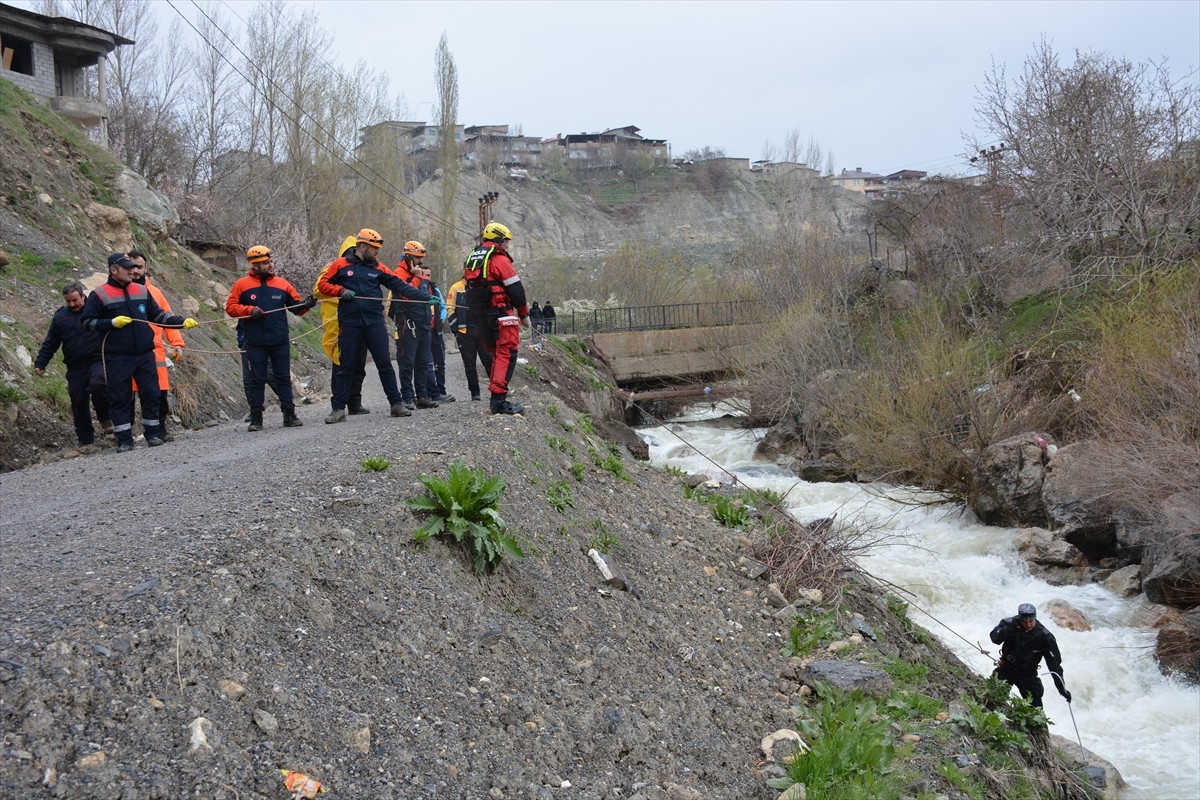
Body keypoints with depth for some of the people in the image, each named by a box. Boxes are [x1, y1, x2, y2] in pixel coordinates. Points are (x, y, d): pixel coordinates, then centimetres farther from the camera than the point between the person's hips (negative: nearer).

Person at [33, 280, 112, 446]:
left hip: (97, 361, -4)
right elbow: (50, 342, 15)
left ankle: (105, 418, -8)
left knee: (97, 384, -32)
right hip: (76, 368, 4)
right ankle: (86, 440, 16)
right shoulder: (60, 317, 11)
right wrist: (40, 362, 10)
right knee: (79, 403, 4)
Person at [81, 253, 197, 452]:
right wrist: (112, 323, -15)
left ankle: (153, 434, 16)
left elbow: (158, 315, 16)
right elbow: (87, 322, -2)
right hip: (117, 358, -3)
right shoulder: (100, 294, -2)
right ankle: (124, 440, 8)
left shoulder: (141, 290, 11)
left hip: (144, 355, 4)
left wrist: (182, 322, 5)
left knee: (151, 393, 4)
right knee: (120, 398, 1)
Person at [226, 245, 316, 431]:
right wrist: (250, 310, -16)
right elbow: (230, 307, -2)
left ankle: (289, 415, 11)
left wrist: (306, 305, -13)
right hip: (255, 344, -2)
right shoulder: (242, 285, 1)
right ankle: (256, 418, 9)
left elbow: (296, 307, 8)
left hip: (280, 342, 2)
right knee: (257, 380, 4)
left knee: (284, 378, 6)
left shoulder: (282, 284, 7)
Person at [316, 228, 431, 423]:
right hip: (349, 324, -2)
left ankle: (397, 404, 9)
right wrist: (341, 291, -12)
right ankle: (338, 409, 10)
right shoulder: (341, 265, 2)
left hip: (374, 322, 2)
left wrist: (426, 296, -6)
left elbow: (400, 286, 2)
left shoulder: (378, 268, 7)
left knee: (385, 364, 3)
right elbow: (323, 283, 5)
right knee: (345, 367, 4)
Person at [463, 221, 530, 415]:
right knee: (507, 354, -10)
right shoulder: (499, 259, -8)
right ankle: (499, 399, -19)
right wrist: (524, 314, 0)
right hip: (500, 313, -9)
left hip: (479, 317, 9)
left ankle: (497, 398, 23)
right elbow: (515, 289, -10)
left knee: (496, 354, 20)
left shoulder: (472, 258, 18)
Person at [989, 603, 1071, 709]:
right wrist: (1010, 627, -44)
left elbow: (1054, 663, -11)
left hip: (1028, 675, 0)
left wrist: (1062, 688, -14)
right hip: (1007, 669, 0)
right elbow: (995, 638, -30)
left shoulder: (1044, 636, -16)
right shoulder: (1010, 624, -16)